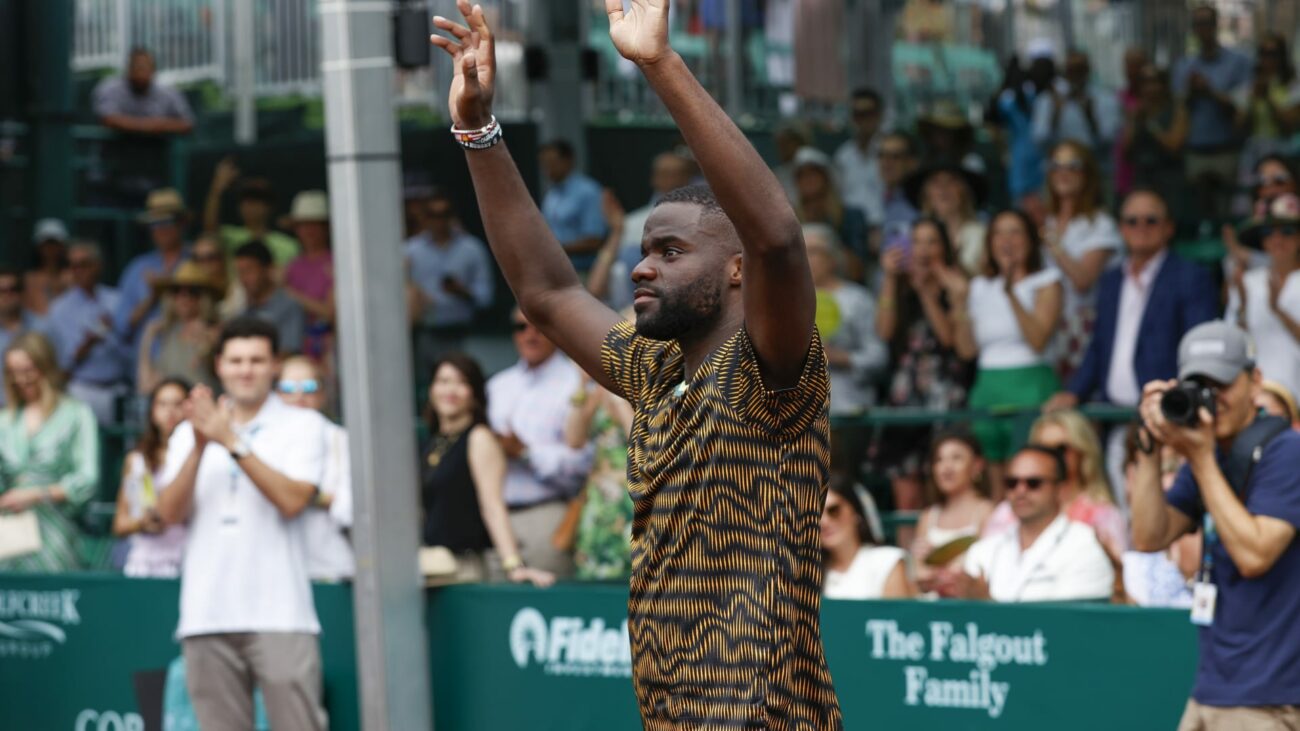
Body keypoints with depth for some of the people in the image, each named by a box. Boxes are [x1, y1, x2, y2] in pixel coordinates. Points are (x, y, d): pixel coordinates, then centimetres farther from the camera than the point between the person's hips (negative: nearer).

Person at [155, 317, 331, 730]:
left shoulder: (302, 425, 4)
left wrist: (233, 442, -15)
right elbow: (170, 513, 1)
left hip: (279, 614, -3)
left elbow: (293, 501, -11)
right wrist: (200, 446, -12)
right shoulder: (191, 431, 13)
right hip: (207, 615, 3)